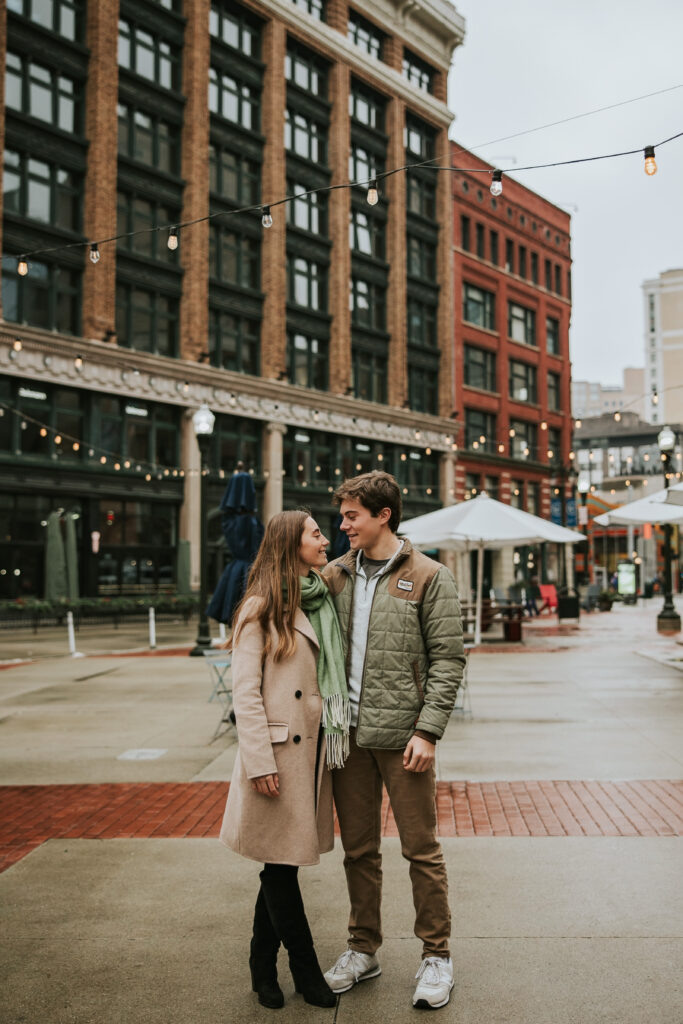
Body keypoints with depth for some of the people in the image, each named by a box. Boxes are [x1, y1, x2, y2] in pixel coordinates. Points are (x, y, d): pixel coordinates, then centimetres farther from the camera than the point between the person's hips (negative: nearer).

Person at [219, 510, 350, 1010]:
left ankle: (264, 967, 26)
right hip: (278, 748, -6)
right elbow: (245, 690, -10)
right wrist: (260, 761, -15)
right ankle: (306, 970, 17)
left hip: (316, 747, 7)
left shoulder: (325, 602, 13)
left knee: (283, 864, 13)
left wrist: (340, 739, 10)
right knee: (281, 865, 3)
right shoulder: (261, 608, -7)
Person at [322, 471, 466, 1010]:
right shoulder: (336, 575, 8)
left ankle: (437, 955, 21)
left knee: (421, 848, 5)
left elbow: (448, 659, -6)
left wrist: (427, 730, -13)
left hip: (402, 735, -4)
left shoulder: (429, 577, -4)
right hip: (348, 733, 4)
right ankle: (363, 950, 29)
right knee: (358, 849, 14)